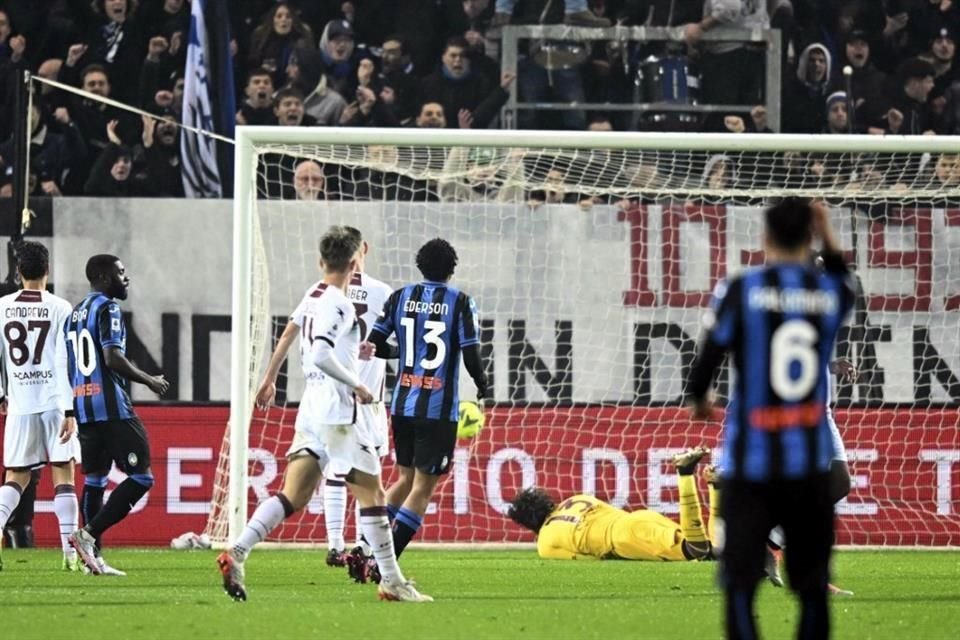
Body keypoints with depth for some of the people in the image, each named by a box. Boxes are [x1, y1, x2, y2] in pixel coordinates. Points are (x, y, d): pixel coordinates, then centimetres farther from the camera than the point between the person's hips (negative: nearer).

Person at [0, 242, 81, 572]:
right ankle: (70, 552, -3)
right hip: (54, 400, -2)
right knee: (64, 475, 3)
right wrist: (70, 411, -11)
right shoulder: (59, 309, -5)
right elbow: (64, 362, -10)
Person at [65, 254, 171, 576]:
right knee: (140, 477, -6)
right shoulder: (107, 308, -8)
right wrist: (149, 381, -6)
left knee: (94, 478, 12)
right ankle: (89, 534, -15)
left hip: (83, 406, 9)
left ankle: (93, 556, 8)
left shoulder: (74, 314, 18)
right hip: (112, 407, -9)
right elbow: (113, 359, -18)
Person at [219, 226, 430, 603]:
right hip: (337, 412, -9)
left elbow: (289, 334, 28)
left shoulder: (314, 295, 13)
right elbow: (320, 356, -25)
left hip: (312, 409, 9)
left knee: (292, 497, 3)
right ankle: (392, 582, 2)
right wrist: (355, 385, -14)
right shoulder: (336, 303, -14)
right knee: (372, 492, 0)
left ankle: (236, 555, -10)